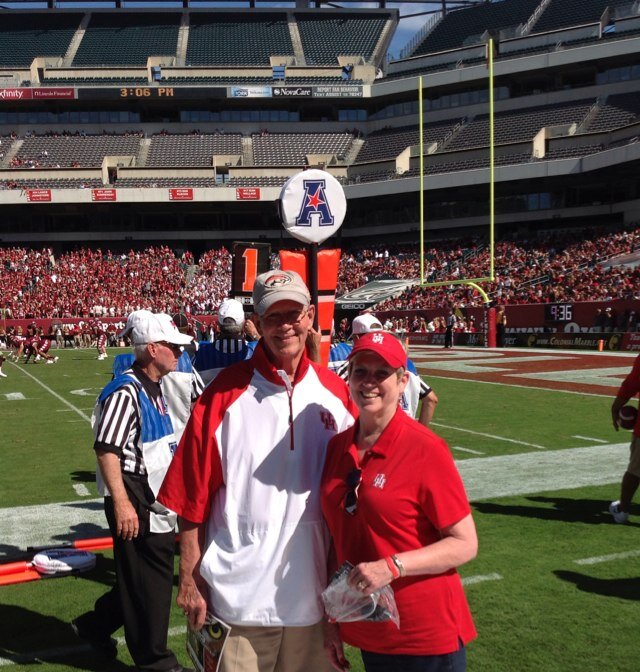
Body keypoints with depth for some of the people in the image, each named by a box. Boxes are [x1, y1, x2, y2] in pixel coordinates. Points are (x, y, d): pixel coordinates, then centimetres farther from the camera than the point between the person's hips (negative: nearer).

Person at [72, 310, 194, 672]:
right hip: (135, 500, -10)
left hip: (158, 499, 10)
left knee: (158, 570, 19)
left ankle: (95, 625, 37)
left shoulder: (156, 387, 10)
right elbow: (106, 450, -24)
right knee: (148, 580, 3)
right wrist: (122, 503, -26)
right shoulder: (126, 391, -20)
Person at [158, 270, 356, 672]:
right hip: (239, 593, -3)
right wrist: (190, 580, -6)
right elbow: (193, 498, -6)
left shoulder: (335, 393, 2)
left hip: (313, 590, 3)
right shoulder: (225, 393, -8)